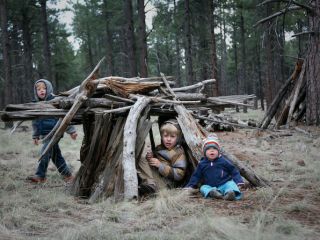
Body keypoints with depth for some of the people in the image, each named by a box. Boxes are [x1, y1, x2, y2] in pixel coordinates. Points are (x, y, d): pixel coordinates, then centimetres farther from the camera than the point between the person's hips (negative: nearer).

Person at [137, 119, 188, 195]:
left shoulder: (179, 153, -5)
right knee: (142, 161, -15)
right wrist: (150, 157, 2)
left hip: (167, 183, -8)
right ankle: (150, 185, -29)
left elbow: (179, 175, -14)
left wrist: (160, 166, -19)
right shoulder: (159, 148, 16)